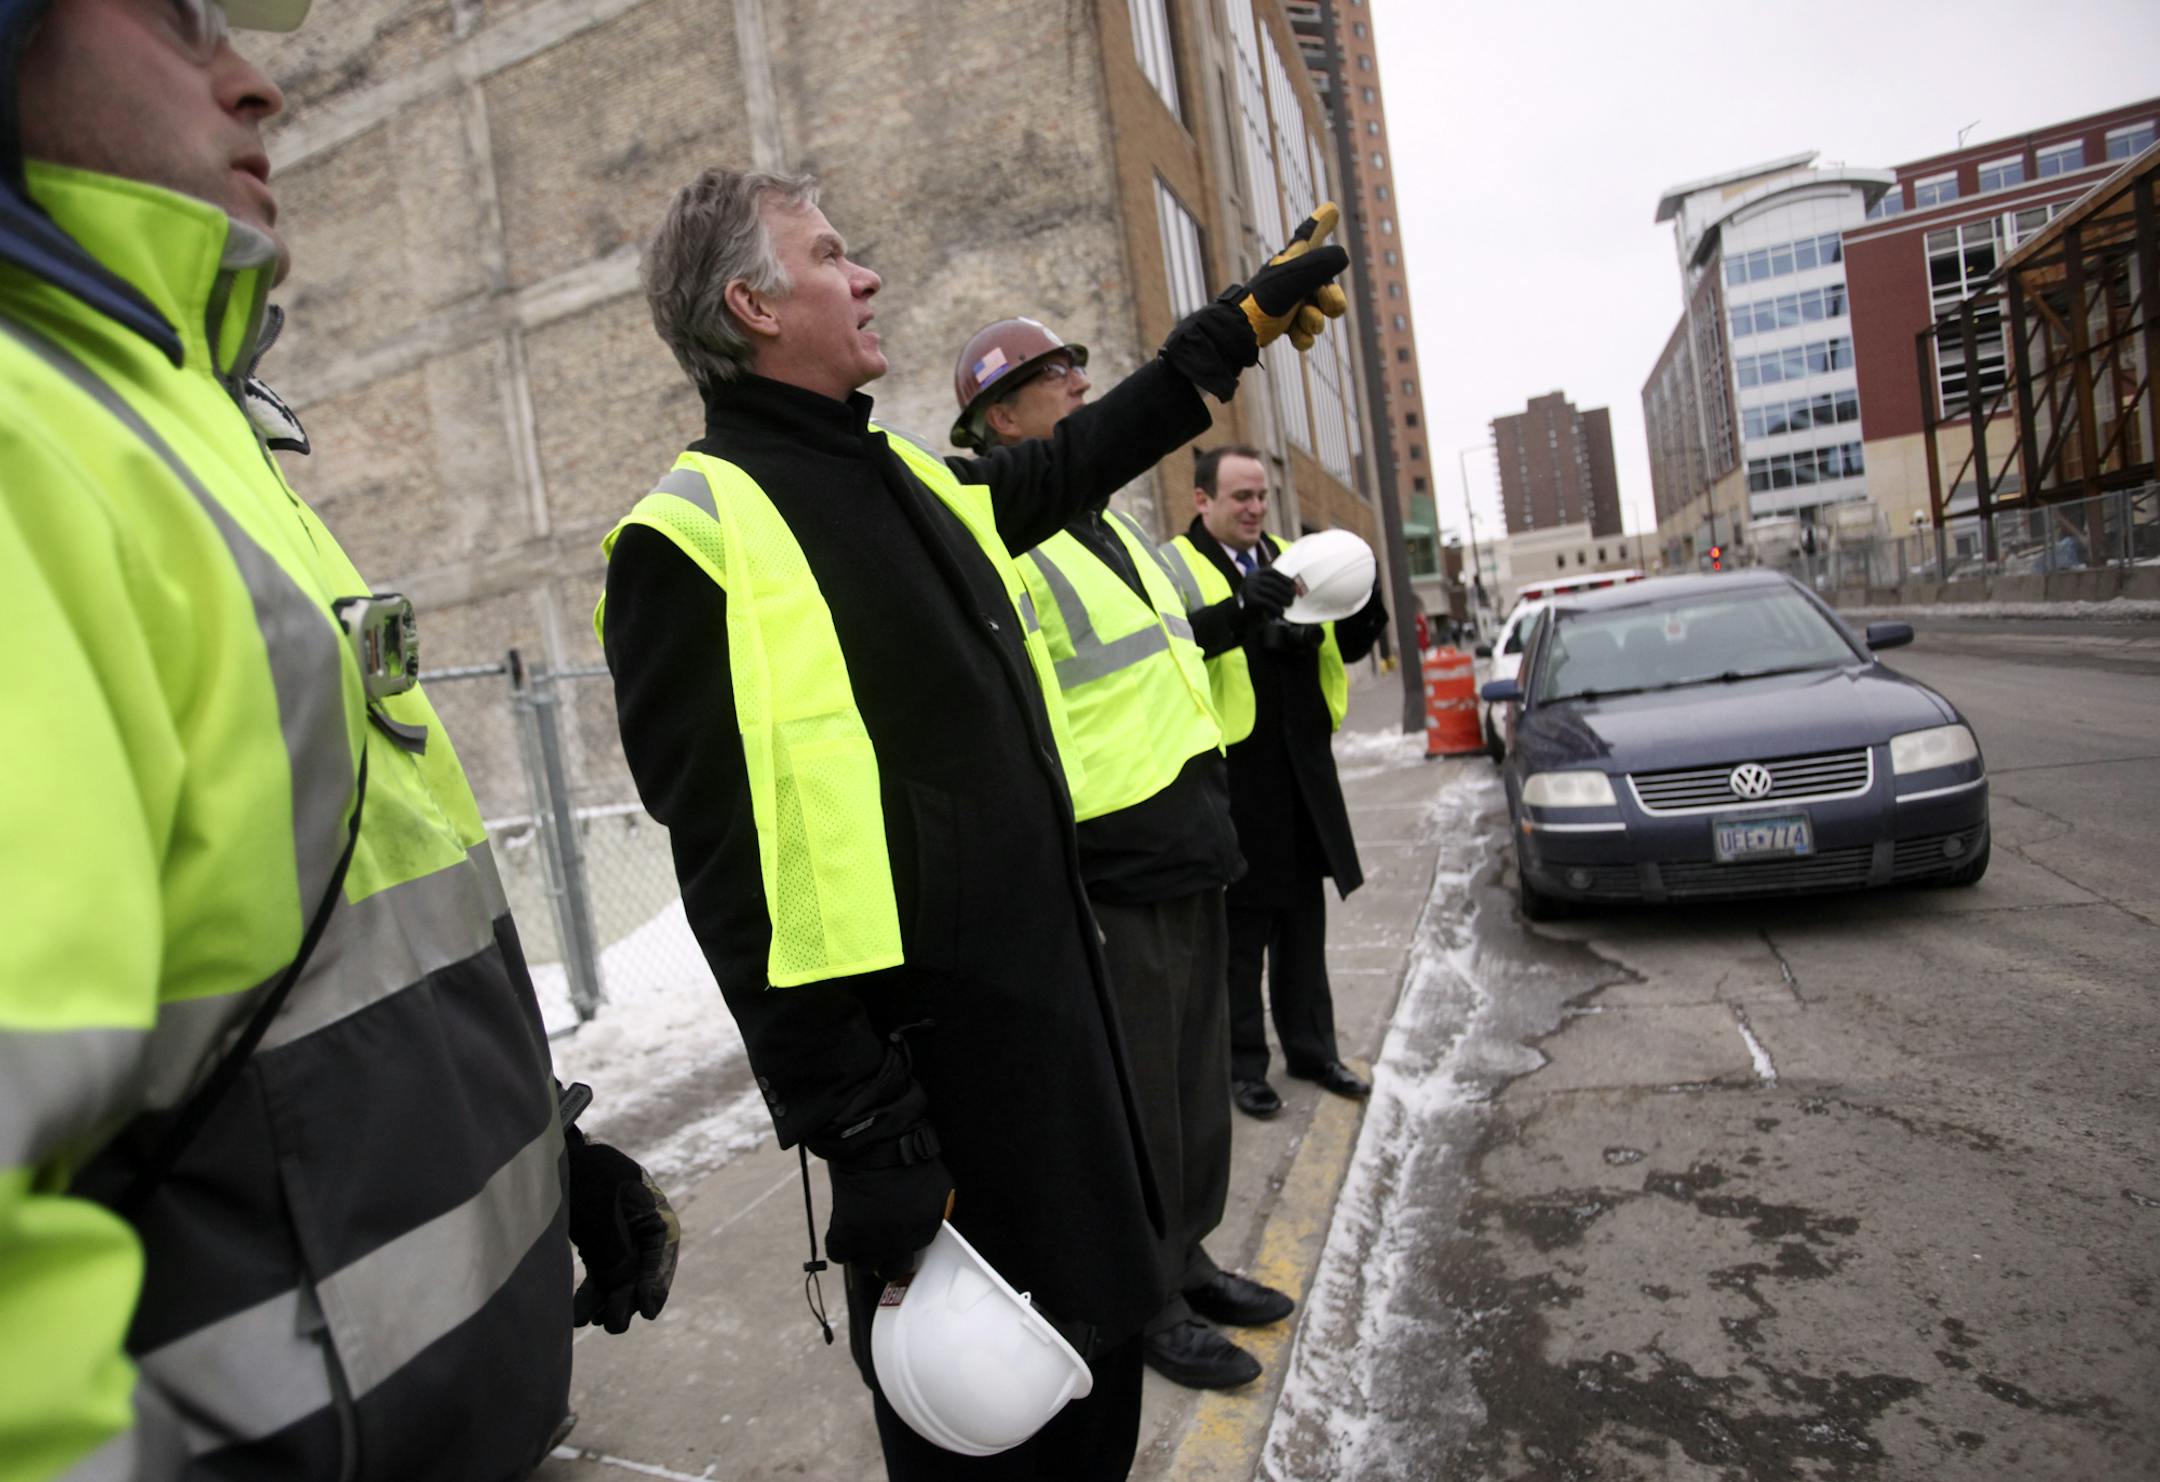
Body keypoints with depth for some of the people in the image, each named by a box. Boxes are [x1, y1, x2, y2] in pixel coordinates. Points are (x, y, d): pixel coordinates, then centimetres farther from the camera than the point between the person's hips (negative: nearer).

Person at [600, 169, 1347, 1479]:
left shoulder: (918, 481, 11)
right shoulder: (696, 534, -14)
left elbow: (1083, 458, 27)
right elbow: (733, 875, -19)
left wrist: (1251, 315, 31)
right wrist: (859, 1137, -18)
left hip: (1056, 989, 8)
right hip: (917, 1053, -8)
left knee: (1099, 1348, 24)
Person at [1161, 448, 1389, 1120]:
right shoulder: (1176, 566, -8)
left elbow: (1350, 644, 12)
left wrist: (1361, 593, -8)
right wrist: (1248, 615, -33)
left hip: (1302, 770, 7)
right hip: (1231, 777, -6)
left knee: (1304, 919, 17)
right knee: (1242, 928, 5)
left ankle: (1311, 1047, 32)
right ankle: (1243, 1064, 21)